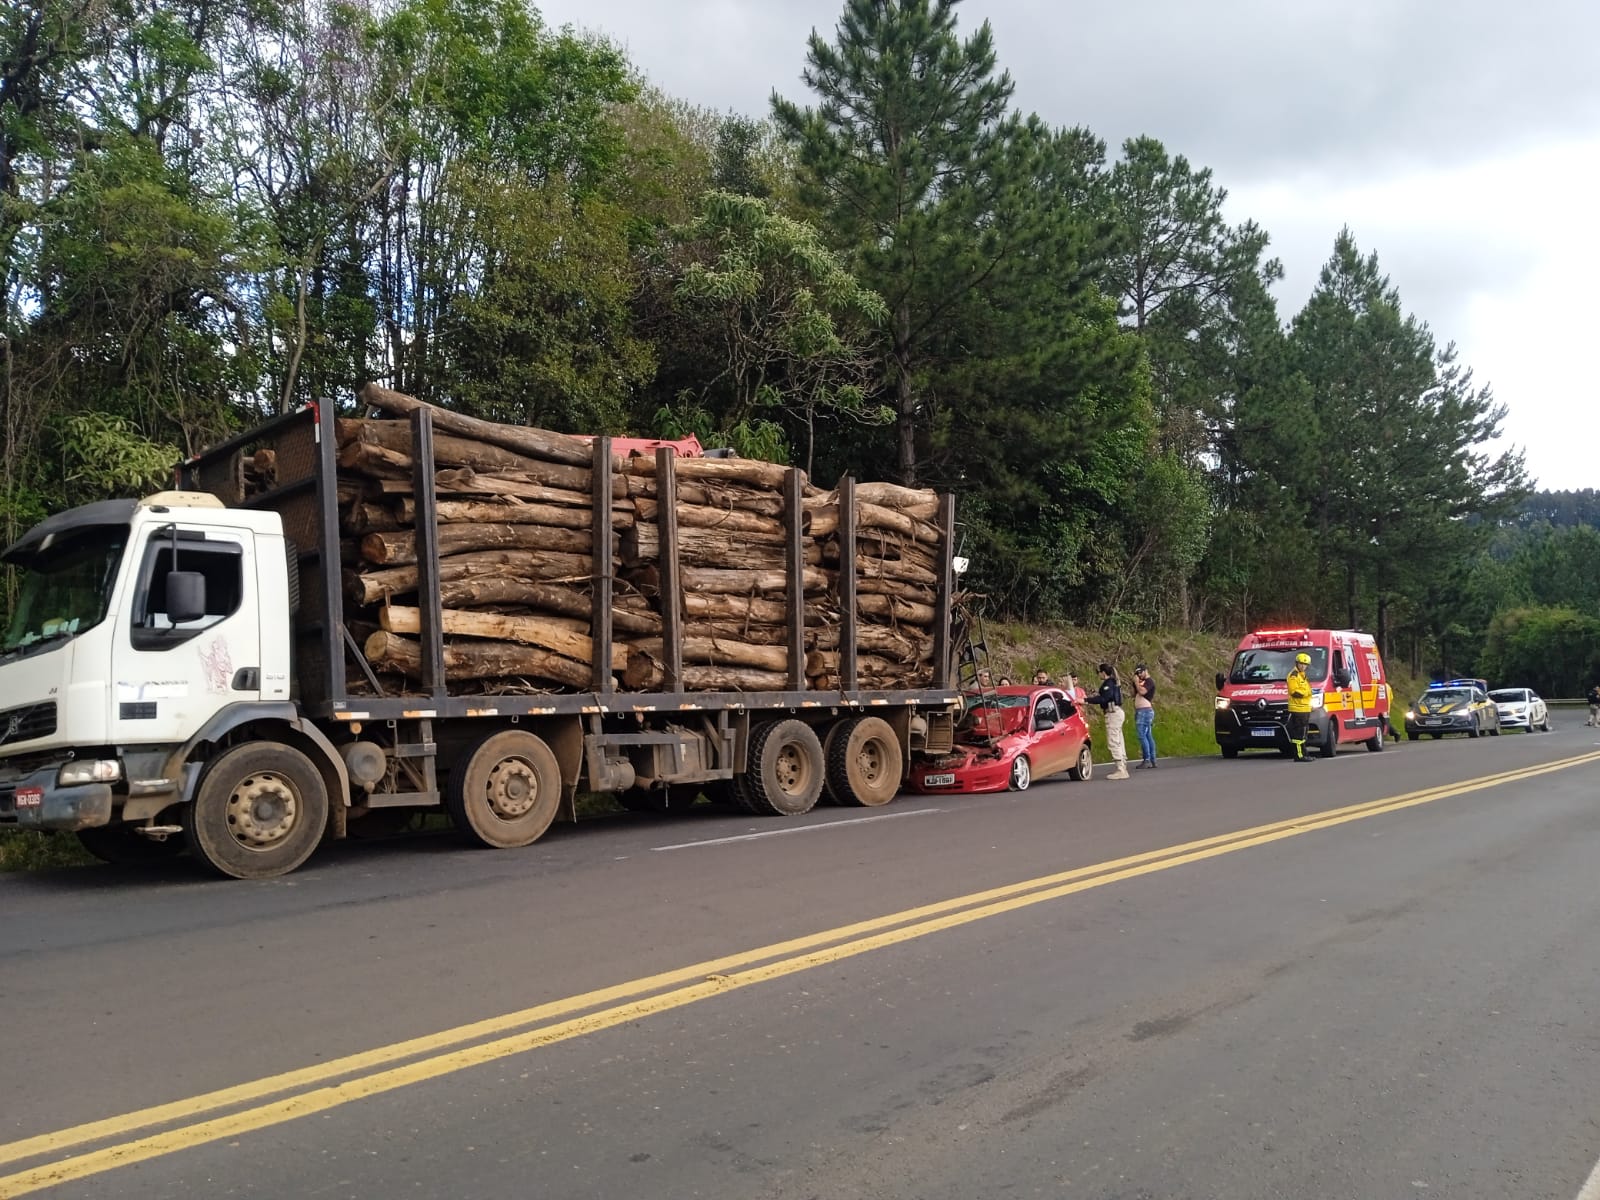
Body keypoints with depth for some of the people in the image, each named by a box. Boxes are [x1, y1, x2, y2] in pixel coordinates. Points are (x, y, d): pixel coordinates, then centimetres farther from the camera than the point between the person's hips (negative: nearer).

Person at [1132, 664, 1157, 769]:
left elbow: (1142, 691, -23)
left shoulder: (1149, 681, -7)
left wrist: (1136, 682, -11)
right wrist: (1134, 683, 8)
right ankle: (1152, 760, 10)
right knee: (1148, 736, 8)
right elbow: (1134, 694, 19)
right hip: (1140, 711, 10)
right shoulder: (1142, 682, 21)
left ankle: (1147, 760, -16)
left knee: (1142, 735, -14)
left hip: (1145, 711, -10)